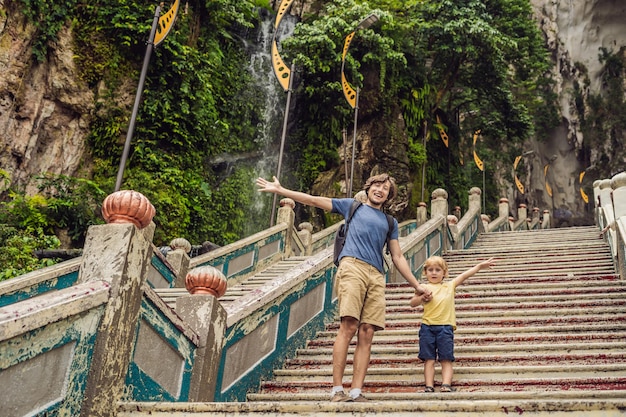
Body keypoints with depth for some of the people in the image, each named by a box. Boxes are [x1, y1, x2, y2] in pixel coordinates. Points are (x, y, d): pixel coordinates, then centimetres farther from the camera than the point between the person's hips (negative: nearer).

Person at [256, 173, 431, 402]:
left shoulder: (390, 222, 29)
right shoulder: (352, 206, 21)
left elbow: (398, 258, 26)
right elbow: (315, 200, 18)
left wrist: (417, 286, 20)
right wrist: (280, 190, 13)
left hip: (377, 276, 4)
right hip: (353, 266, -4)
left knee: (366, 334, -6)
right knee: (348, 327, -16)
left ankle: (356, 392, -7)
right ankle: (337, 390, -15)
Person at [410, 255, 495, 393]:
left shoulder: (450, 286, 16)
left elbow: (464, 275, 14)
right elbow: (412, 303, 8)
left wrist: (480, 266, 9)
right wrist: (422, 298, -10)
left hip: (445, 326, 1)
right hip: (427, 326, -1)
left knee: (446, 359, -2)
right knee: (429, 359, 0)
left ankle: (446, 385, -8)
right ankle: (429, 386, -2)